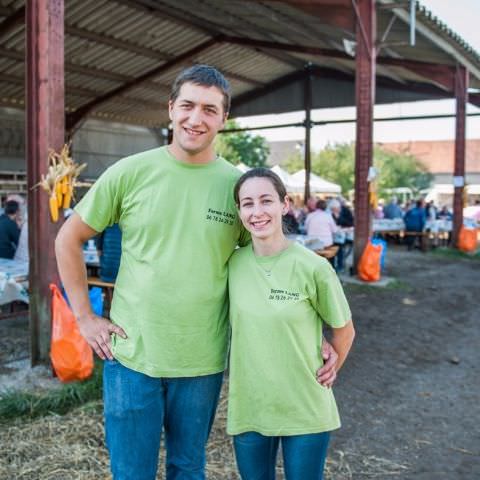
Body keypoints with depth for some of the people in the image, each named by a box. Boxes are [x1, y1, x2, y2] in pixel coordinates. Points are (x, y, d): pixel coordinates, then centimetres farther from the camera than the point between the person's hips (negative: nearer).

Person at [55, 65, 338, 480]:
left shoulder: (238, 185, -4)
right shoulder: (130, 173, -6)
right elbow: (69, 240, 5)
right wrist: (85, 317, -1)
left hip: (202, 363, 1)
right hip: (131, 356, 0)